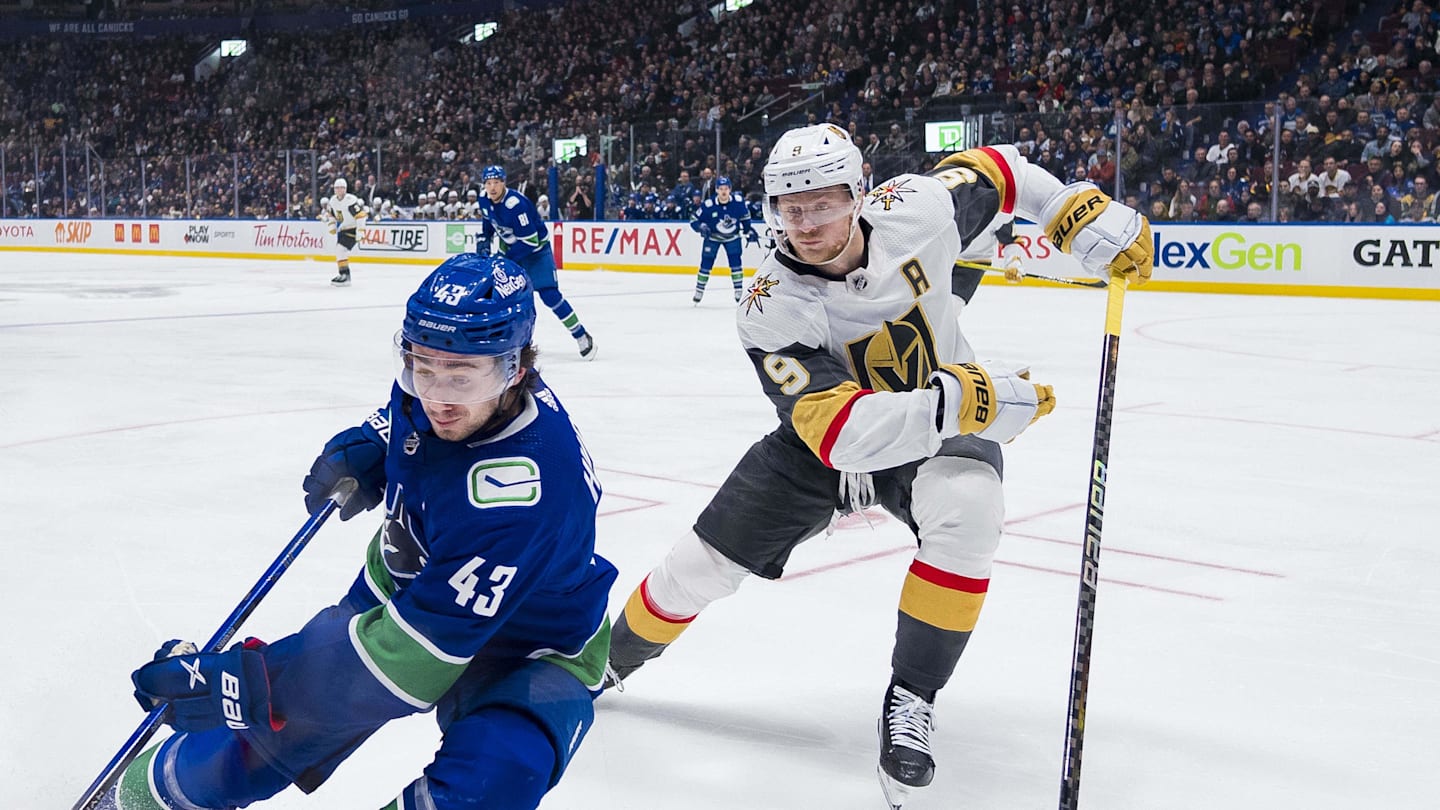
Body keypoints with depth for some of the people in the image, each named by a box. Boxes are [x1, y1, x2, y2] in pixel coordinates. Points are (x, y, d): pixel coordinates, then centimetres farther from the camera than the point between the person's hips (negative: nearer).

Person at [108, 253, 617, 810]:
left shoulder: (524, 490, -40)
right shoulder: (428, 384, -17)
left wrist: (247, 683, -36)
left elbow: (413, 653, -38)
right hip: (411, 585, 6)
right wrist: (359, 452, -8)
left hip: (531, 652, -6)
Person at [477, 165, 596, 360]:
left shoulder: (516, 204, -31)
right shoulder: (485, 201, -6)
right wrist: (483, 242, 2)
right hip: (510, 248, 8)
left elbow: (529, 240, -32)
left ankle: (582, 336, -9)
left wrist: (505, 259, -29)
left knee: (549, 295, -16)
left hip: (536, 249, -8)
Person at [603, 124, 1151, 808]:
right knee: (702, 566, 0)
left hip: (942, 428, 1)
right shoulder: (772, 309, -29)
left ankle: (910, 700, -19)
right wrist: (957, 400, -50)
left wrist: (1086, 215, -11)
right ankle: (608, 662, 32)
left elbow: (991, 171, 0)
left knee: (968, 510, -35)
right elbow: (841, 433, -39)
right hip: (821, 447, 0)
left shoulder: (914, 210, -22)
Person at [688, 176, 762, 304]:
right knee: (706, 263, -1)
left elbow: (745, 216, 1)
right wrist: (702, 227, -33)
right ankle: (699, 291, 13)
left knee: (735, 262, -7)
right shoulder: (708, 205, -25)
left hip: (732, 236, 1)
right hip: (712, 237, -1)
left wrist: (749, 230, 3)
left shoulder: (738, 202, -20)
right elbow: (694, 220, -16)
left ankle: (739, 292, 4)